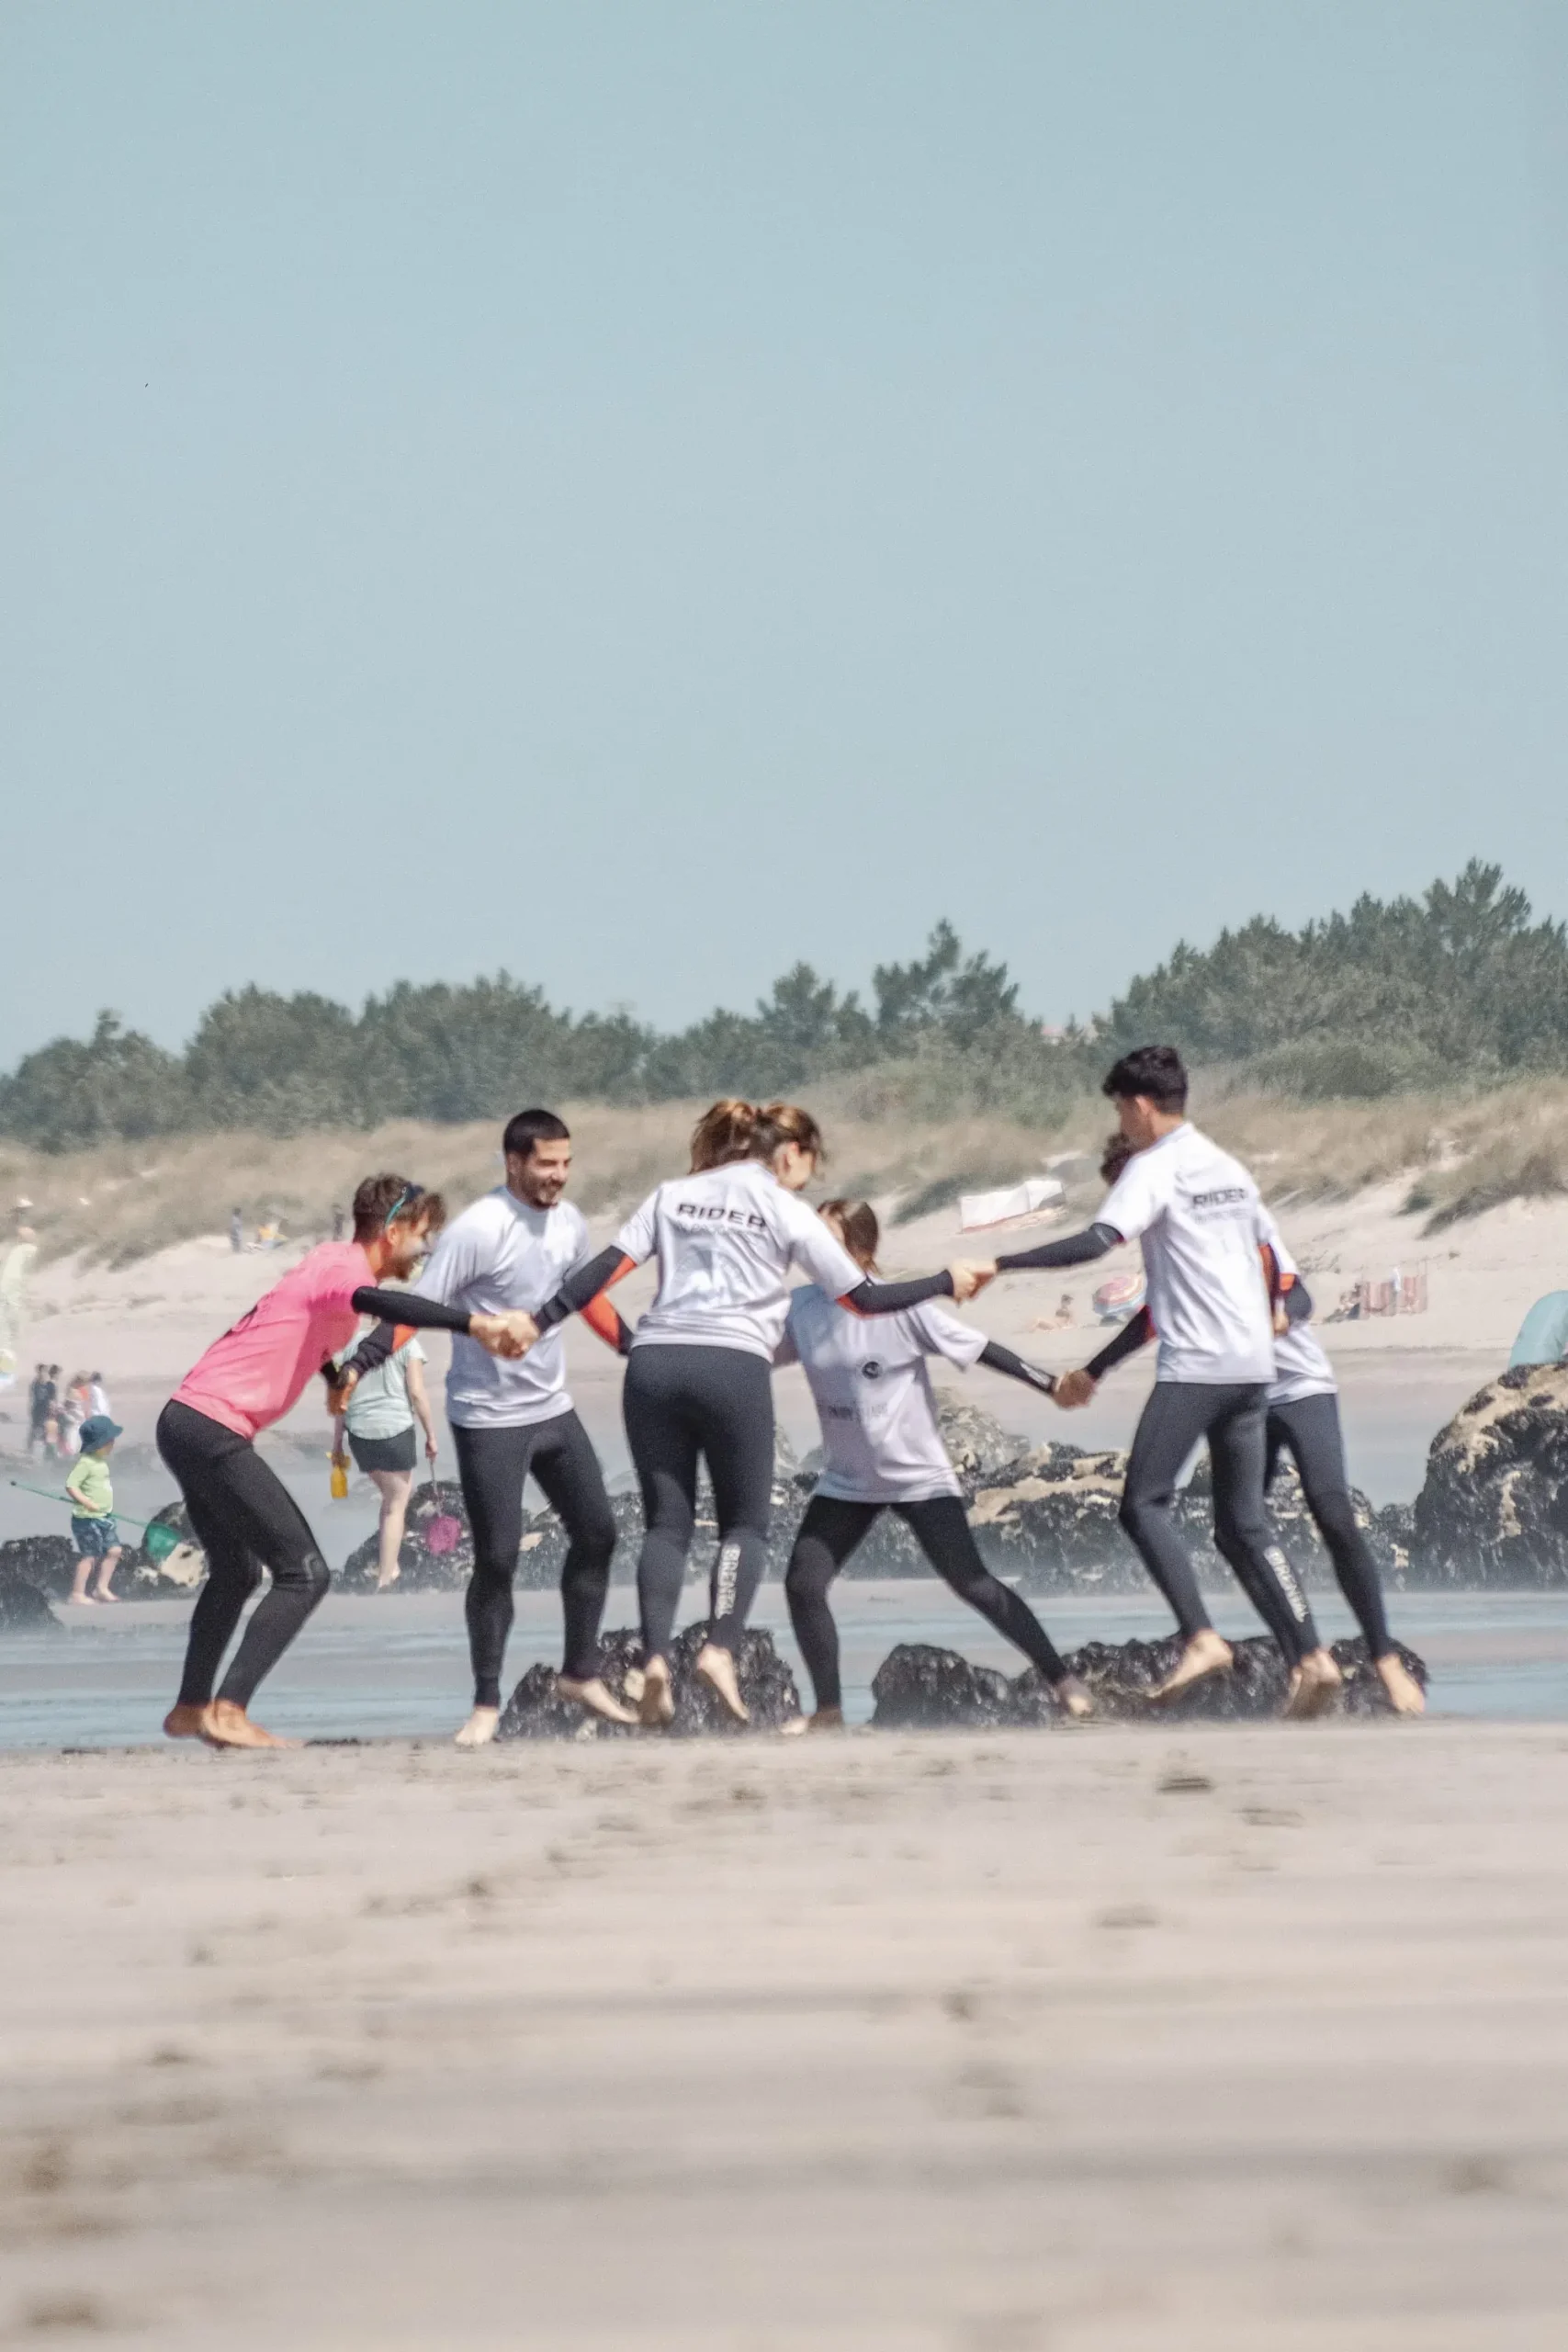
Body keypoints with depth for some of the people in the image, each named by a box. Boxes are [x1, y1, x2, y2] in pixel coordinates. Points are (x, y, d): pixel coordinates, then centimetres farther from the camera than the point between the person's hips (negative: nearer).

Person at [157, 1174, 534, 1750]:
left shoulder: (330, 1262, 16)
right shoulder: (344, 1268, -14)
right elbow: (375, 1301, -39)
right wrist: (475, 1324, -49)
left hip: (184, 1423, 10)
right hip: (214, 1429, -10)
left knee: (236, 1573, 26)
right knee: (304, 1573, -11)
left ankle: (191, 1709, 35)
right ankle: (228, 1713, -17)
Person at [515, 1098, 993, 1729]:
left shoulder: (673, 1196, 17)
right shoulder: (784, 1210, 8)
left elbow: (604, 1269, 7)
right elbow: (863, 1298, 9)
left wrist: (538, 1324, 9)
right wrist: (946, 1284, 21)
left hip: (654, 1364, 3)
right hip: (732, 1365, -3)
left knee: (666, 1522, 6)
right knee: (745, 1522, 10)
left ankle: (655, 1658, -15)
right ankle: (720, 1648, -13)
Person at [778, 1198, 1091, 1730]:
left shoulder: (902, 1308, -17)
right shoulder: (801, 1310, -4)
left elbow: (978, 1349, -13)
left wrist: (1052, 1385, -18)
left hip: (919, 1479, -5)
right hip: (846, 1482, 5)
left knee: (971, 1583, -10)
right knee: (802, 1583, -8)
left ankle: (1062, 1680, 2)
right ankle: (828, 1710, 6)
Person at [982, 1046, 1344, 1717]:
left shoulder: (1154, 1168, -6)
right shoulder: (1229, 1169, 19)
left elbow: (1098, 1241, -20)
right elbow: (1266, 1261, 27)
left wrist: (1002, 1264, -16)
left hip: (1194, 1366, -8)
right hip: (1253, 1366, 8)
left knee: (1144, 1504, -4)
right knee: (1243, 1526, 9)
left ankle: (1201, 1638, -20)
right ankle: (1310, 1657, -3)